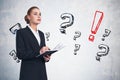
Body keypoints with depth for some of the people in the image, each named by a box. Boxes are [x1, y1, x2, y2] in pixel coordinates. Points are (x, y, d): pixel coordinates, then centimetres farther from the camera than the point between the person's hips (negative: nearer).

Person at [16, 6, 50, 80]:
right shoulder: (21, 32, -5)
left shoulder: (41, 34, 15)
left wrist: (46, 57, -5)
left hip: (41, 72, 6)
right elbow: (20, 54, -13)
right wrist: (39, 52, -21)